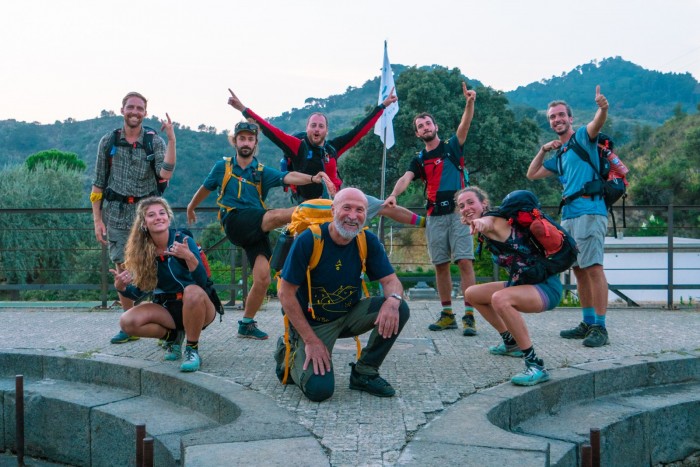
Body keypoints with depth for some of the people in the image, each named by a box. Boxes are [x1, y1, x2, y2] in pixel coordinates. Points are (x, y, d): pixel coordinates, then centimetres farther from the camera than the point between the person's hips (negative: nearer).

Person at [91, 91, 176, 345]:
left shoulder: (155, 142, 3)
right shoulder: (108, 141, 7)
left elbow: (165, 174, -15)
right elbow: (98, 184, 8)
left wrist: (171, 140, -20)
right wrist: (97, 220, 2)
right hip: (116, 213, 1)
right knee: (123, 270, 3)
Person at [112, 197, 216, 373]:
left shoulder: (183, 241, -16)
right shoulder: (142, 251, -5)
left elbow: (202, 283, -25)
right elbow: (138, 292, 0)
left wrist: (190, 257, -42)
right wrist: (121, 287, -21)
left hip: (197, 308, -4)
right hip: (167, 309, 4)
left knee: (192, 291, -37)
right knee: (127, 322, -21)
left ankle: (192, 350, -18)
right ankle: (173, 336, 7)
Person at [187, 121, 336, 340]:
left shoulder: (262, 171, 10)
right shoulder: (222, 167, 10)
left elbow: (288, 177, -9)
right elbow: (205, 188, 27)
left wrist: (311, 178, -28)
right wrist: (191, 207, 41)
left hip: (256, 230, 3)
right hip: (234, 222, -2)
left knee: (263, 278, -8)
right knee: (276, 215, -28)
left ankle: (246, 324, 8)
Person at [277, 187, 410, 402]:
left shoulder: (368, 241, -7)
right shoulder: (308, 240, -20)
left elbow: (391, 281, -6)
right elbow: (286, 293, -16)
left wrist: (393, 299, -33)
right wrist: (311, 340, -19)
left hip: (349, 315, 4)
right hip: (313, 322, -4)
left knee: (399, 309, -19)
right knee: (319, 389, -22)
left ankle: (364, 372, 0)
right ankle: (290, 354, 13)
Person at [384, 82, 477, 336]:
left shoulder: (452, 148, 8)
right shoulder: (419, 160, 13)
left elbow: (465, 125, -8)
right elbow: (405, 178, -5)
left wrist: (470, 103, -26)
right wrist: (393, 194, -26)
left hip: (458, 212, -3)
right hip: (434, 217, 3)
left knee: (465, 262, -11)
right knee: (441, 266, 5)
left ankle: (469, 315, -11)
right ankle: (447, 314, 13)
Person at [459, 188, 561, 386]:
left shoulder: (496, 221, -21)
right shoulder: (486, 231, 5)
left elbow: (489, 222, -43)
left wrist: (480, 222, -64)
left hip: (546, 286, -10)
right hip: (521, 282, 10)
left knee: (500, 299, -37)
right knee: (472, 294, 20)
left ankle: (536, 365, -29)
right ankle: (511, 343, 33)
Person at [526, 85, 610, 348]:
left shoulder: (583, 137, 2)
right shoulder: (558, 155, 23)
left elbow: (598, 123, -21)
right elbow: (531, 174, 25)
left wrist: (602, 108, -43)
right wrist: (543, 150, 13)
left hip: (589, 213, -8)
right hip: (568, 216, 9)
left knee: (593, 267, -13)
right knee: (579, 270, 11)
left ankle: (600, 327, -11)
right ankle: (588, 323, 19)